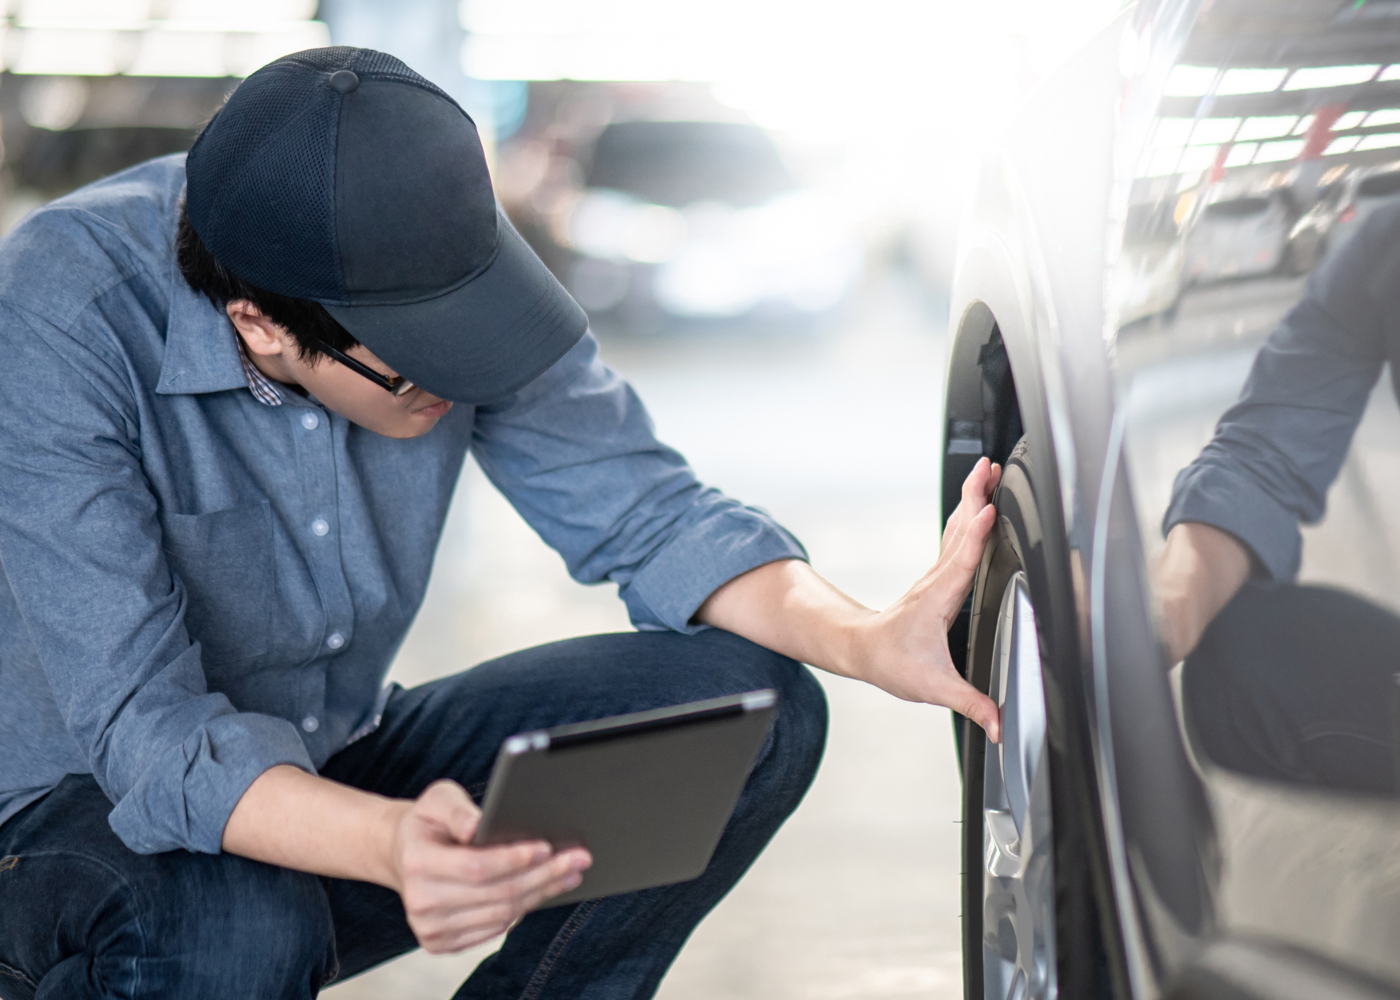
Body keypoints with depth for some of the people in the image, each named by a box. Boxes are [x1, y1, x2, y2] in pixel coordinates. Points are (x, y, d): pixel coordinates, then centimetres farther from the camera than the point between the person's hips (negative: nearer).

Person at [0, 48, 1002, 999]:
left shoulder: (429, 262, -15)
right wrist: (387, 845, -52)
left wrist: (868, 641, -24)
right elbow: (146, 729, -33)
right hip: (96, 805, -4)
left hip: (340, 755, 5)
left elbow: (638, 508, -7)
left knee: (752, 704, -14)